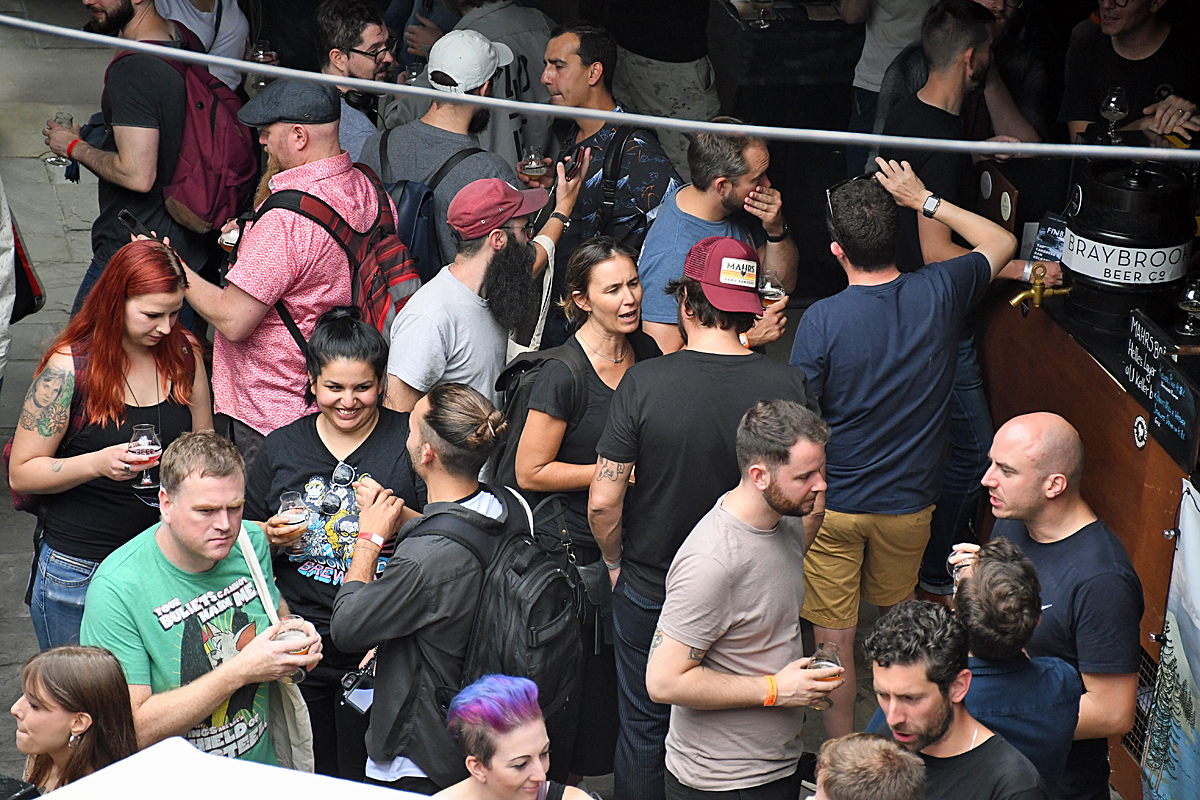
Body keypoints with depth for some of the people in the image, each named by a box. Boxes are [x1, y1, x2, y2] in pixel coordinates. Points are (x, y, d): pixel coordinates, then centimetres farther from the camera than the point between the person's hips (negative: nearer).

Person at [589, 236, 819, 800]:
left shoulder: (643, 382, -19)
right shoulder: (790, 385, -14)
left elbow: (603, 501, -16)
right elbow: (810, 500, -6)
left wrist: (615, 562, 4)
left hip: (648, 594, -1)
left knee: (643, 728, 19)